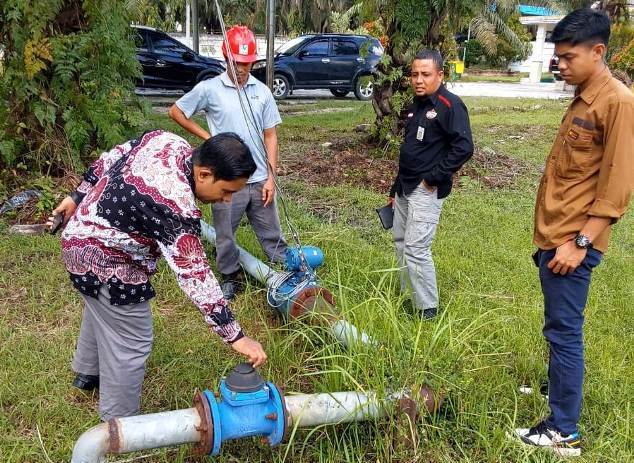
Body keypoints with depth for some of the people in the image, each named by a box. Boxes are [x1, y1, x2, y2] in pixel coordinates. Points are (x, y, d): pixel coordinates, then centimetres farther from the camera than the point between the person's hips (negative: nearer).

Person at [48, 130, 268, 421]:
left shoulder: (169, 141, -11)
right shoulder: (176, 207, -35)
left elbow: (110, 159, 3)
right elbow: (194, 276, -33)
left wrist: (79, 197, 16)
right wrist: (235, 336, -28)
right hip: (105, 265, -10)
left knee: (101, 314, 32)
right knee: (131, 345, 4)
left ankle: (88, 372, 58)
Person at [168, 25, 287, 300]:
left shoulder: (262, 91, 3)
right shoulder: (209, 89, -4)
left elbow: (270, 136, 4)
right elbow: (175, 112, 7)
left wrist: (270, 177, -1)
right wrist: (207, 136, 0)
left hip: (259, 180, 2)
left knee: (271, 233, 11)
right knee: (225, 235, 12)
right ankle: (231, 279, 30)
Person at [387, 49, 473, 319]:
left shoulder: (450, 105, -14)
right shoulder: (415, 105, 13)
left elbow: (464, 147, -23)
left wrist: (435, 178, -19)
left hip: (427, 190, -9)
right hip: (405, 187, 9)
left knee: (416, 248, -11)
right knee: (400, 241, 15)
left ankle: (427, 310, 1)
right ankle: (408, 296, 29)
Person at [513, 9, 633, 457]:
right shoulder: (582, 99, 15)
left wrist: (580, 242, -19)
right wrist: (552, 235, 18)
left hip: (573, 241, -8)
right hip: (554, 236, 8)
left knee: (564, 332, -2)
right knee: (558, 327, 18)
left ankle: (564, 433, 9)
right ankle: (558, 388, 34)